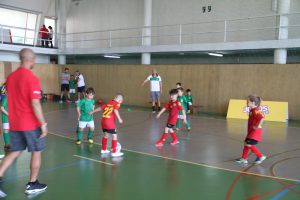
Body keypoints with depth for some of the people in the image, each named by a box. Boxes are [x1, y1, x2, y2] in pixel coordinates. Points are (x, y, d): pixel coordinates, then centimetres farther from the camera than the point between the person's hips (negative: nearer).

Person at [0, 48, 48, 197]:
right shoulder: (32, 78, -17)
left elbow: (12, 99, 15)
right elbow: (35, 104, -21)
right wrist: (43, 124, -15)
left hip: (14, 123, 7)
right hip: (30, 124, -6)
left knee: (15, 152, 16)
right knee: (36, 152, 10)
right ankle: (32, 185, 20)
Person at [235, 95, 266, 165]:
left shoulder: (256, 111, -21)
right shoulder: (251, 110, 10)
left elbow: (262, 118, -34)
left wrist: (258, 126, -26)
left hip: (255, 131, -10)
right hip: (251, 131, 10)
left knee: (249, 145, -11)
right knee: (246, 144, 13)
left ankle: (260, 156, 4)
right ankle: (244, 159, 23)